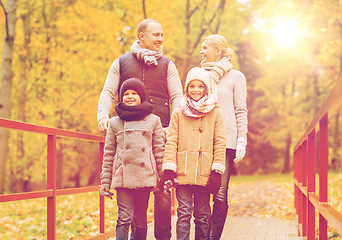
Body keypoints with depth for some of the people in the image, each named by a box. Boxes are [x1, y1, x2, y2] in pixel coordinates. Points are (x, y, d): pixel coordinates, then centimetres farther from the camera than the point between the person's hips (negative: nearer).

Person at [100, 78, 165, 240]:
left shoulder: (153, 121, 10)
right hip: (122, 176, 0)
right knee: (124, 218, -9)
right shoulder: (114, 123, 11)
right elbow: (108, 154, 11)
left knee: (141, 219, 6)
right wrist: (105, 182, 6)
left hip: (145, 177, 1)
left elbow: (159, 151, 10)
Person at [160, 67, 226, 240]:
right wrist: (168, 169, -5)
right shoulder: (178, 113, 10)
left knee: (202, 215, 6)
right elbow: (171, 142, 6)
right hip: (183, 173, 0)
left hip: (205, 173, 0)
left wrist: (217, 172, -4)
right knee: (184, 212, -5)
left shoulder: (215, 113, 9)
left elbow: (220, 143, 5)